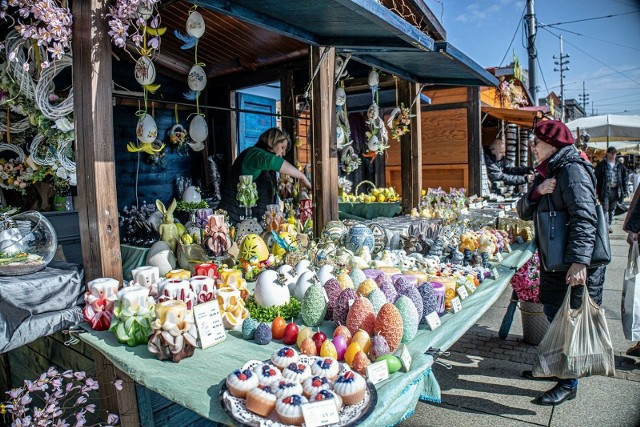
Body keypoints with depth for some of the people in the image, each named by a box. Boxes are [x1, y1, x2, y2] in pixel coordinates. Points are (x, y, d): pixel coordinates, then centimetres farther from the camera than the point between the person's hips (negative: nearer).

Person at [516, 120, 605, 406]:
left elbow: (584, 219, -26)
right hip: (553, 261, 9)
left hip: (574, 265, -9)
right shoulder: (547, 172, 14)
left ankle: (568, 384, 14)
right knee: (553, 315, 19)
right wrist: (537, 192, -10)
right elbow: (524, 212, 10)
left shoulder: (572, 170, -16)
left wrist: (579, 261, -32)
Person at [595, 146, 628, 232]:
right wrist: (598, 191, -12)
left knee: (612, 210, 12)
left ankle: (610, 225, 23)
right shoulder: (602, 165, -4)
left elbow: (624, 179, 11)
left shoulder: (619, 165, 9)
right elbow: (597, 178, -7)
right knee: (605, 209, -5)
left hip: (615, 190, 4)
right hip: (605, 190, -4)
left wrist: (624, 191, 5)